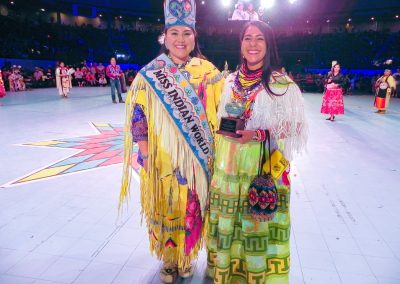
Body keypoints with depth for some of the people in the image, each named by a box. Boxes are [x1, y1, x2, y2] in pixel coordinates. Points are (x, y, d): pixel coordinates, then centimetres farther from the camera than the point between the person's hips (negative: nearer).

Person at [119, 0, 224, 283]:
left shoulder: (207, 71, 1)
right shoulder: (150, 74, -1)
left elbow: (220, 110, 3)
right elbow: (139, 116, -1)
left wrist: (212, 150, -2)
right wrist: (145, 154, -6)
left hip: (196, 158, 1)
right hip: (162, 158, 0)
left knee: (191, 209, 12)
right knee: (165, 209, 11)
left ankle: (186, 257, 39)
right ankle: (169, 259, 37)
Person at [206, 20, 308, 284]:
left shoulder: (283, 84, -8)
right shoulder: (231, 80, 8)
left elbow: (295, 127, -8)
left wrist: (259, 134, -20)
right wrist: (226, 128, -5)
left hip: (263, 169, -4)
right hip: (229, 167, 5)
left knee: (259, 226, 8)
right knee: (228, 224, 15)